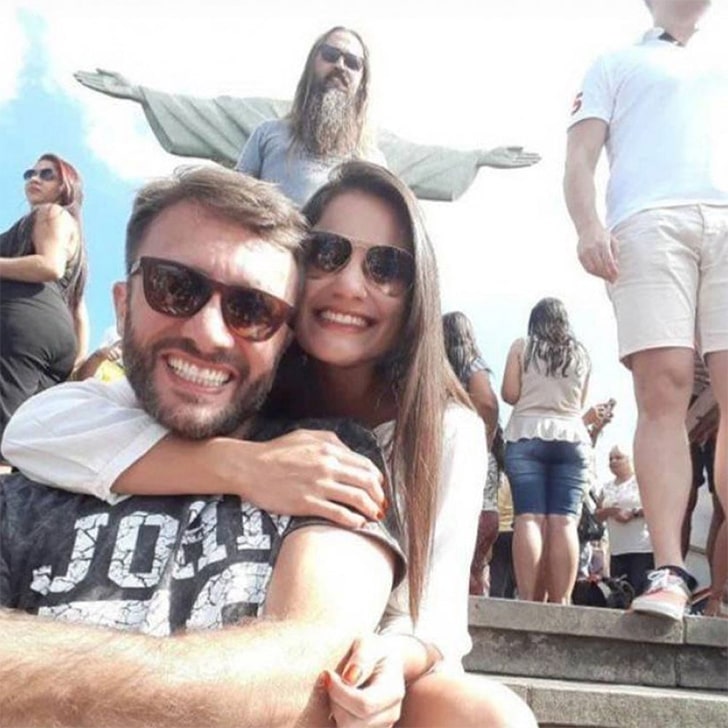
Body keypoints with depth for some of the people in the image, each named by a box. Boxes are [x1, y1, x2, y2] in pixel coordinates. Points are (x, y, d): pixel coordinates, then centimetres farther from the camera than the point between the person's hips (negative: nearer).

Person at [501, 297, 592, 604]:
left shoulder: (522, 346, 10)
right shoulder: (581, 354, 18)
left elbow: (510, 394, 3)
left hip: (527, 437, -2)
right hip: (573, 439, 2)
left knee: (529, 518, -10)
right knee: (564, 521, -6)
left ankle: (528, 599, -18)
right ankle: (561, 601, -13)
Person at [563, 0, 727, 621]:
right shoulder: (617, 65, 27)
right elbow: (580, 159, 13)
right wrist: (589, 225, -8)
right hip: (649, 221, -2)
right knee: (662, 392, -16)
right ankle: (669, 572, -20)